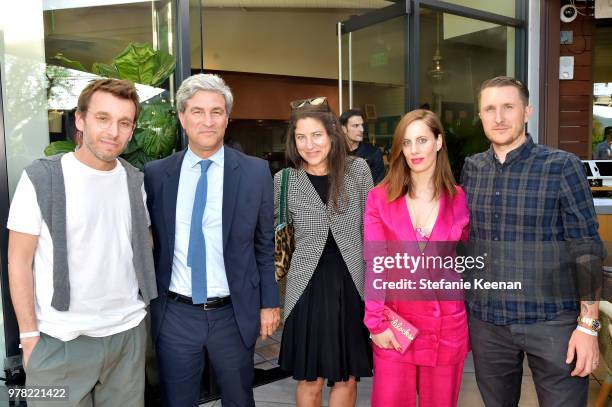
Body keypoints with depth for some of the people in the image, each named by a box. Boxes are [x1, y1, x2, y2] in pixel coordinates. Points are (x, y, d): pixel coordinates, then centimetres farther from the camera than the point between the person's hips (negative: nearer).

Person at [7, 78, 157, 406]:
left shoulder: (135, 181, 5)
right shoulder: (41, 178, -7)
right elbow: (19, 261, -5)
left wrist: (143, 304, 6)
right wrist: (29, 335, -8)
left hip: (128, 334, 4)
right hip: (59, 342, -3)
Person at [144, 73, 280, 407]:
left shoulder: (255, 172, -5)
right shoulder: (155, 174, -1)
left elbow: (266, 244, 1)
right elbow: (148, 241, 6)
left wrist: (270, 302, 1)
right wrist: (146, 302, 7)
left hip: (234, 313, -1)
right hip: (174, 314, 1)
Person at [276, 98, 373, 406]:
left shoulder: (358, 169, -1)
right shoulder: (284, 180, -3)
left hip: (352, 285, 1)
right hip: (308, 288, -1)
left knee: (347, 378, 13)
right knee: (310, 380, 10)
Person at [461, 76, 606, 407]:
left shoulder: (562, 166, -8)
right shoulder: (471, 168, 3)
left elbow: (587, 250, -8)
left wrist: (588, 325, -12)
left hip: (553, 321, -3)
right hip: (486, 321, 4)